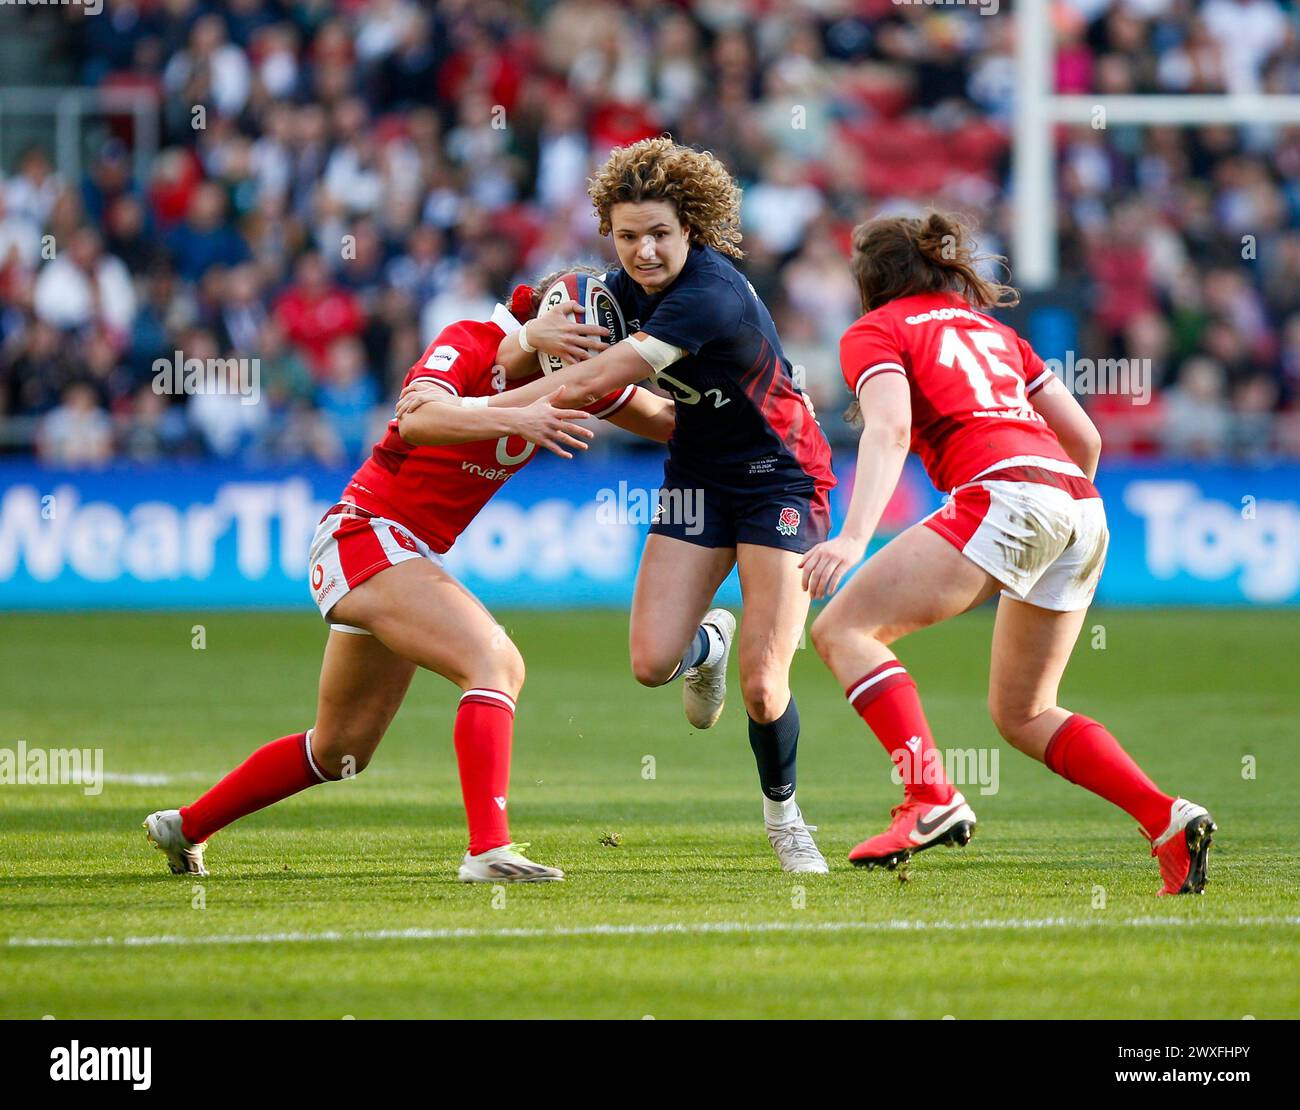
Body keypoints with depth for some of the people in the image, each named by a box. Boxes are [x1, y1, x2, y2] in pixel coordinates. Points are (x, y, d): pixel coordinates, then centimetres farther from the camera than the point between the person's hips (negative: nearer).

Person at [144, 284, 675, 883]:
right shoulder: (469, 344, -17)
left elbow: (664, 420, 14)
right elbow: (418, 420, -35)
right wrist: (513, 419, -45)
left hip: (407, 557, 10)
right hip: (365, 535, -10)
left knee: (339, 750, 20)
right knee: (495, 662, -27)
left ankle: (183, 826, 36)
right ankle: (489, 850, -37)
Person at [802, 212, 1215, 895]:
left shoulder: (876, 333, 11)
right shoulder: (989, 329, 31)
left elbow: (889, 430, -9)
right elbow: (1085, 437, 27)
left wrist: (853, 538, -21)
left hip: (1006, 493, -7)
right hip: (1081, 505, 7)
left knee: (844, 629, -5)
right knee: (1023, 714, 18)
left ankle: (932, 799, -23)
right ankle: (1168, 821, 2)